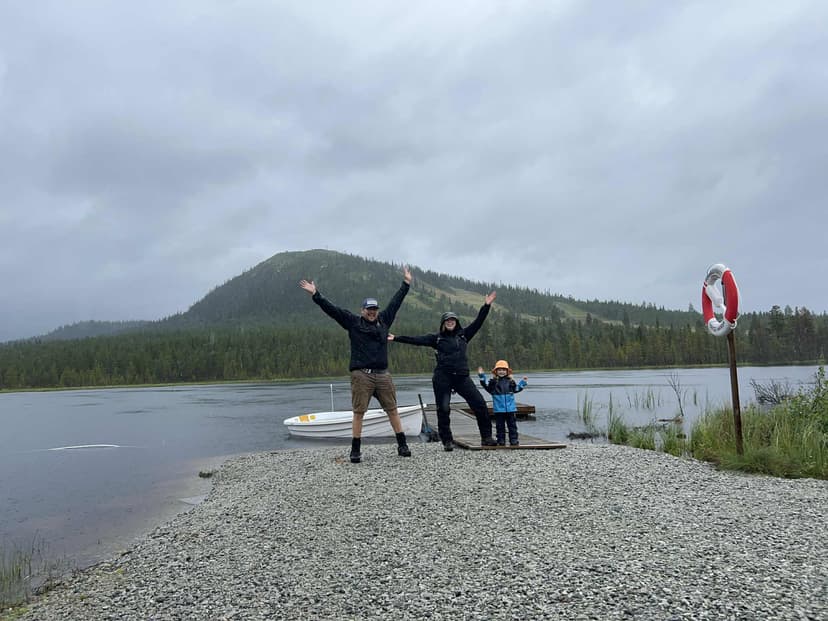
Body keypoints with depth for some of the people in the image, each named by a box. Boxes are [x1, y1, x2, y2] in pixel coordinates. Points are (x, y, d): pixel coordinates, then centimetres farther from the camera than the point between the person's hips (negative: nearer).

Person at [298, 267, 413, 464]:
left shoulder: (384, 320, 12)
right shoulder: (353, 321, 4)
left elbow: (396, 302, 21)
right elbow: (331, 309, -1)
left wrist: (406, 284, 27)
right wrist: (315, 294, -8)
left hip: (383, 375, 3)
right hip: (361, 375, -3)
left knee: (393, 410, 6)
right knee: (358, 413, 0)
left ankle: (402, 446, 14)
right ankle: (355, 450, 9)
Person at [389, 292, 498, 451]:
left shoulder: (463, 335, 14)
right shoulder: (437, 338, 7)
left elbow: (477, 322, 13)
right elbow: (416, 340, 1)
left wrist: (487, 305, 8)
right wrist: (396, 338, -6)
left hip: (462, 377, 2)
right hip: (442, 378, -2)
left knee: (480, 404, -3)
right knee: (443, 409, -1)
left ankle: (486, 437, 7)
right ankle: (447, 441, 12)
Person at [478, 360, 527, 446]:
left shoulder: (510, 381, 7)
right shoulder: (493, 381, -1)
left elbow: (516, 389, 18)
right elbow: (487, 387, -11)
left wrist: (522, 383, 11)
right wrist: (481, 376, -15)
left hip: (511, 408, 2)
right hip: (498, 409, -2)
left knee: (512, 424, 7)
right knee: (500, 425, 5)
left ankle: (513, 440, 14)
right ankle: (501, 441, 13)